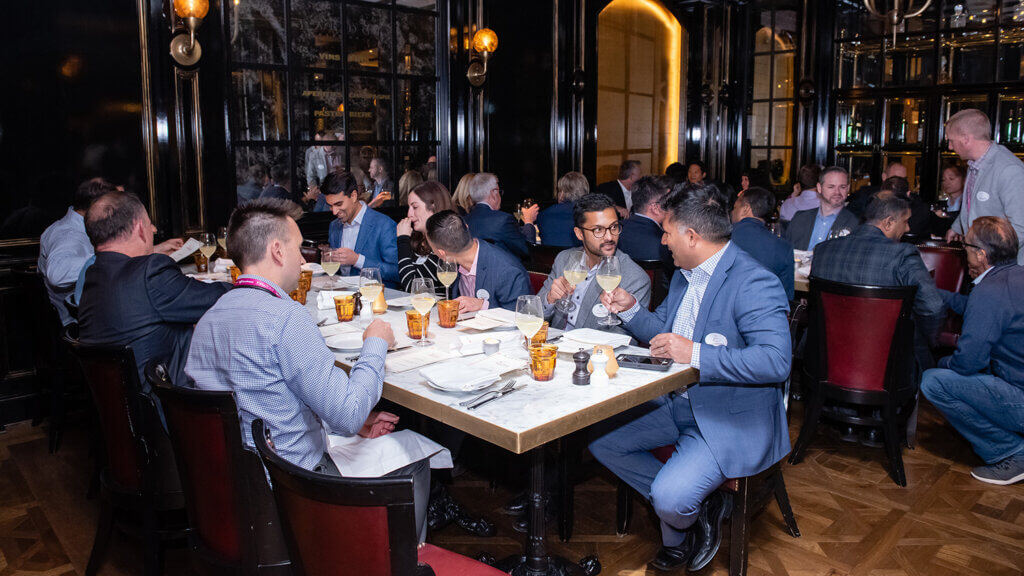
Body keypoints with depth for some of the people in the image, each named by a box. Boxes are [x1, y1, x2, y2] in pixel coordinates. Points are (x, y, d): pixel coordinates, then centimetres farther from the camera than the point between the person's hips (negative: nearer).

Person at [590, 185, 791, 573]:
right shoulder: (684, 275, 8)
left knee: (669, 497, -25)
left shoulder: (754, 284, -21)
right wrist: (630, 310, 3)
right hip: (675, 404, 9)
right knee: (600, 440, 4)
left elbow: (776, 361, -32)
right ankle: (689, 509, 12)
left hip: (729, 420, -9)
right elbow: (665, 334, 21)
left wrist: (695, 353, -33)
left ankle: (684, 520, 15)